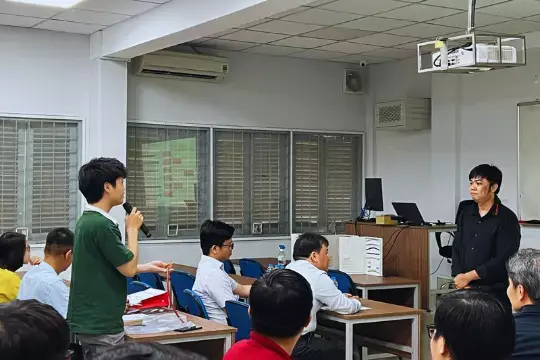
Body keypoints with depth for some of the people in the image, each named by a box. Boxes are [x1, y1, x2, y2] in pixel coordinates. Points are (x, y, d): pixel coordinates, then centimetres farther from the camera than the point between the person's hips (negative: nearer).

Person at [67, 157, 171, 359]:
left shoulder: (87, 220, 10)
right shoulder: (101, 224, -21)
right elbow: (128, 268, -16)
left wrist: (148, 268, 18)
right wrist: (133, 228, -5)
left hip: (88, 320, 10)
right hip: (101, 324, -10)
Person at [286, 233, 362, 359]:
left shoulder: (290, 268, 13)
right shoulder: (318, 276, -12)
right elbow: (347, 308, -7)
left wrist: (341, 297, 19)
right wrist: (355, 302, 15)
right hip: (296, 345, -8)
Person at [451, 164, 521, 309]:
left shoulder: (507, 218, -8)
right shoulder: (465, 213, 10)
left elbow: (503, 260, -14)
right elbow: (457, 249, 10)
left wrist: (468, 277, -12)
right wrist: (459, 278, -5)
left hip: (496, 292, -5)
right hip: (466, 290, 5)